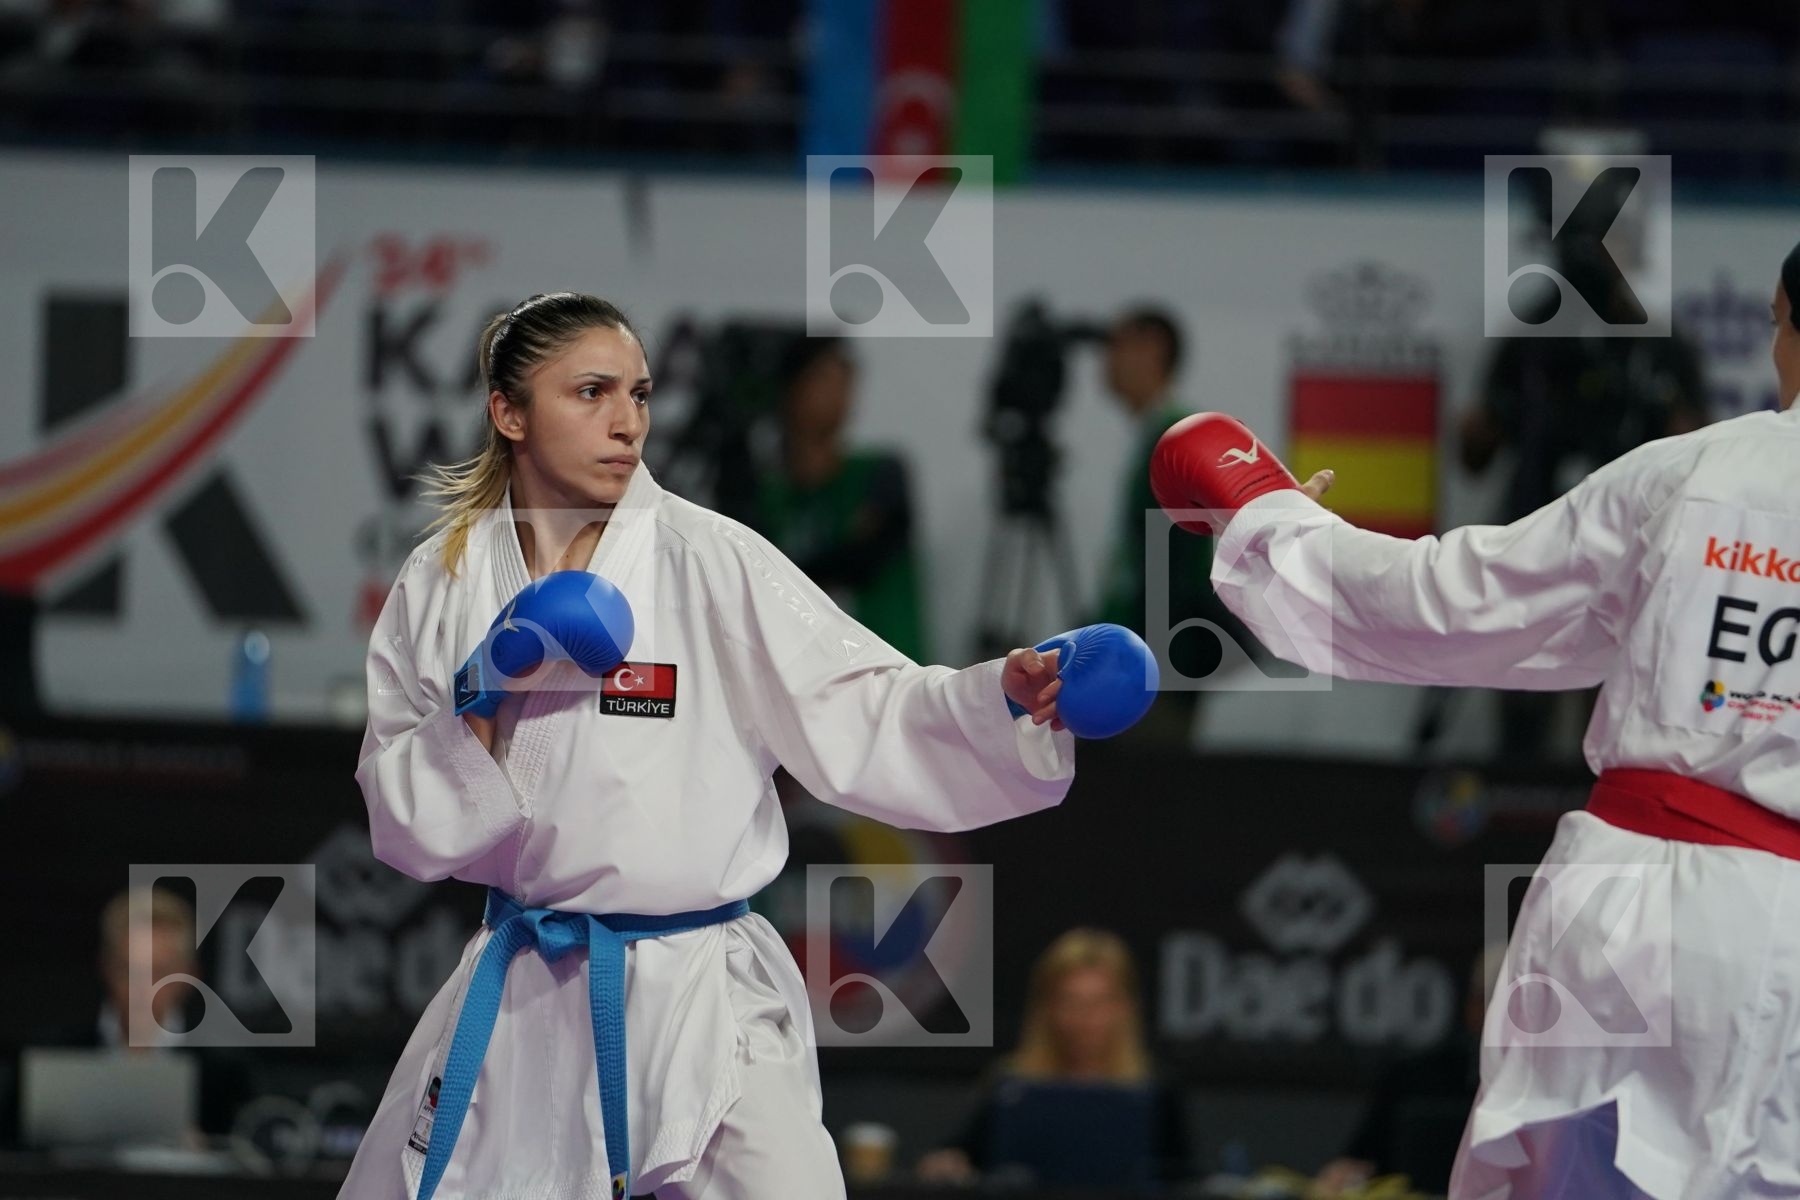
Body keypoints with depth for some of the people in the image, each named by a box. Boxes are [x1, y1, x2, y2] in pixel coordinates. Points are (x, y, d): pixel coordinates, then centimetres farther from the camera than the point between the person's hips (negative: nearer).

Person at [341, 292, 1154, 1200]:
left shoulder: (711, 563, -8)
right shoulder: (441, 586, 1)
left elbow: (861, 718, -14)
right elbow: (406, 825, 2)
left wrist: (1009, 697, -30)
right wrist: (478, 702, -15)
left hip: (700, 1005, -3)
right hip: (515, 1001, 3)